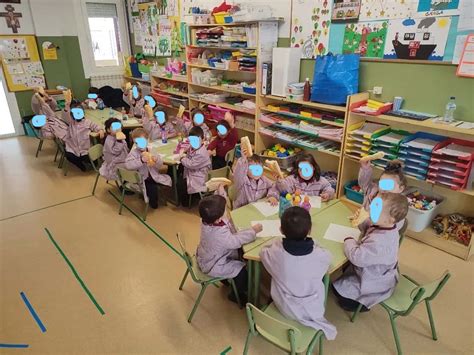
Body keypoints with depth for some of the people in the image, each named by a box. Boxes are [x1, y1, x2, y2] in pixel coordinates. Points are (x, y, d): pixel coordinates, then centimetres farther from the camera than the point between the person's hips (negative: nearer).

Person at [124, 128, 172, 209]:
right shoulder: (133, 153, -8)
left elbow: (160, 165, -1)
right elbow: (127, 165, -26)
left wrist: (156, 160, -25)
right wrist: (141, 160, -37)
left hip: (154, 176, 5)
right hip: (142, 179, -4)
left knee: (168, 181, -6)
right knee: (153, 189, -25)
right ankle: (153, 202, 9)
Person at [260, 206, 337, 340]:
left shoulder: (274, 252, -28)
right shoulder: (321, 256, -29)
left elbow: (263, 252, -5)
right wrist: (311, 244, 5)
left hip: (284, 308, 1)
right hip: (312, 311, 0)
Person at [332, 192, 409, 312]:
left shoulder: (379, 242, -43)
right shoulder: (385, 227, -14)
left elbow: (357, 257, -39)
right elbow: (368, 227, 8)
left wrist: (349, 241, -22)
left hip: (374, 282, -9)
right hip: (377, 272, 9)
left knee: (338, 288, 0)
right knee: (345, 269, 27)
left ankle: (362, 305, 19)